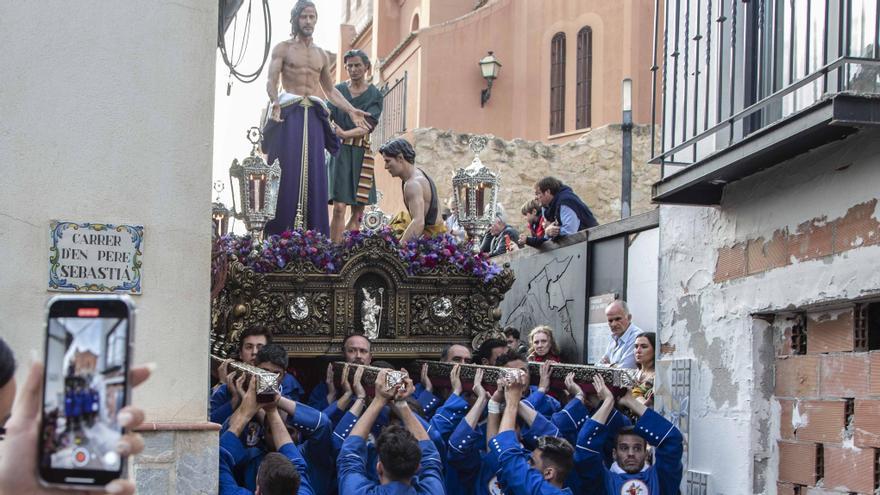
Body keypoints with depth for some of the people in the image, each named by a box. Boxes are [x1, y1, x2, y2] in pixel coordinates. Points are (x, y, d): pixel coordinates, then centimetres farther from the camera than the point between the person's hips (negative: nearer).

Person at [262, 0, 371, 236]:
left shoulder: (322, 55, 19)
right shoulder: (283, 49, 5)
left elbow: (330, 89, 26)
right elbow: (271, 81, -6)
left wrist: (351, 110, 15)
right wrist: (274, 101, -26)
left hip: (313, 117, 4)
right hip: (288, 114, -4)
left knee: (313, 174, -2)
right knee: (287, 171, -10)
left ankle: (312, 234, -3)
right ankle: (281, 233, -11)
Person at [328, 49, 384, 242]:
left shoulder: (374, 95, 5)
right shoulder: (338, 90, 8)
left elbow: (367, 127, -6)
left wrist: (345, 134, -22)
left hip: (361, 153, 2)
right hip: (340, 152, -2)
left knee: (357, 211, 2)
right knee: (339, 208, -14)